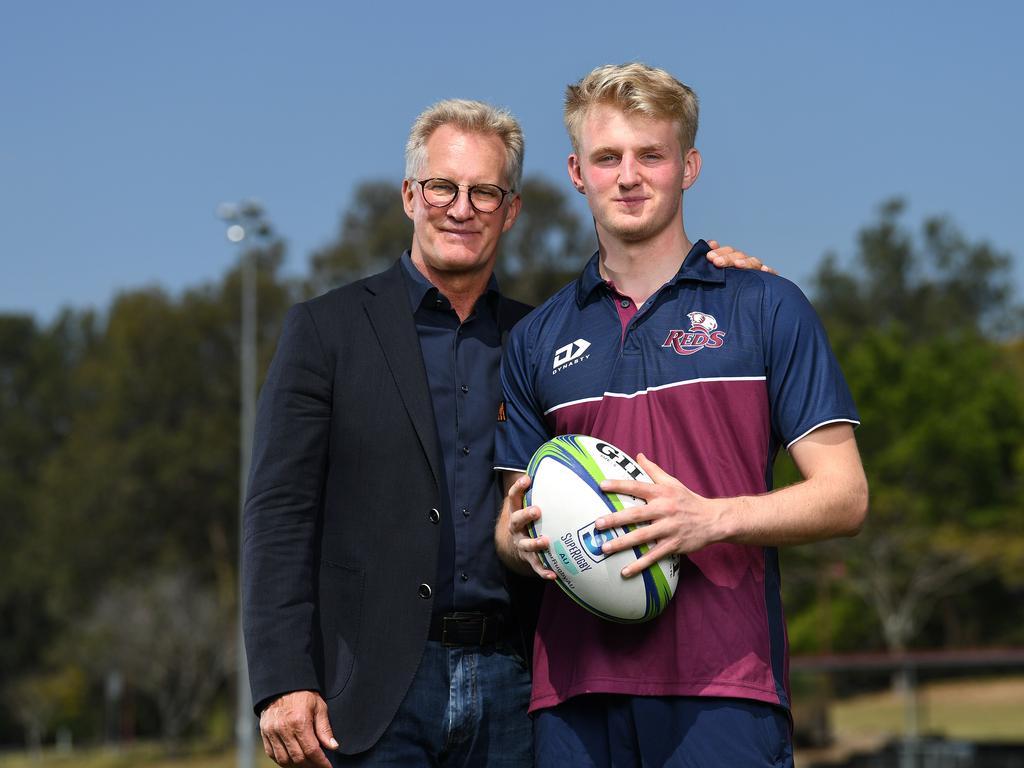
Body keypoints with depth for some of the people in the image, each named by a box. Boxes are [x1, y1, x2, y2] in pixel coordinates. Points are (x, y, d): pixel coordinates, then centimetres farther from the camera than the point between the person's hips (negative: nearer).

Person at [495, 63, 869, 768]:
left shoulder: (766, 308, 5)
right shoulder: (538, 339, 15)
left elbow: (844, 497, 0)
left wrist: (710, 518, -15)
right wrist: (524, 540, -4)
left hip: (724, 687, -3)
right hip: (575, 687, 3)